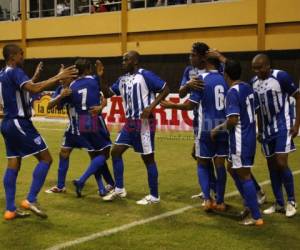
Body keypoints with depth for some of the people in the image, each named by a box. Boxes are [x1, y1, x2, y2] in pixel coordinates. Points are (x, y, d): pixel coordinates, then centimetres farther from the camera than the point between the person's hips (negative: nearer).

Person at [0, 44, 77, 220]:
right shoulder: (15, 72, -14)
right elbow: (35, 89, -31)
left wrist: (36, 76, 33)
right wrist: (59, 77, -29)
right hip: (19, 123, -10)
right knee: (46, 159, -5)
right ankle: (31, 200, -10)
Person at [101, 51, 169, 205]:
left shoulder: (145, 75, -12)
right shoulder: (122, 79, 10)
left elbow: (165, 89, -12)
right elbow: (107, 94, 14)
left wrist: (151, 107, -20)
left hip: (144, 123, -8)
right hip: (130, 122, 8)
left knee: (148, 157, -1)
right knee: (115, 151, 5)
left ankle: (154, 196, 10)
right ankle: (119, 189, 17)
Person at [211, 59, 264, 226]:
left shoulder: (233, 92, -17)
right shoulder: (247, 88, 7)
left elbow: (233, 120, -25)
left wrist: (218, 129, -8)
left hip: (240, 139, -9)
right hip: (250, 136, 9)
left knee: (244, 176, -3)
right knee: (235, 170, 22)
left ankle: (256, 217, 0)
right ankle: (250, 204, 27)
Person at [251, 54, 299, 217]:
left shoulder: (281, 77, -15)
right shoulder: (254, 82, 4)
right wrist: (259, 130, 15)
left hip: (283, 126, -6)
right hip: (267, 128, 6)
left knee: (281, 163, -12)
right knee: (272, 166, 8)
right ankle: (279, 203, 19)